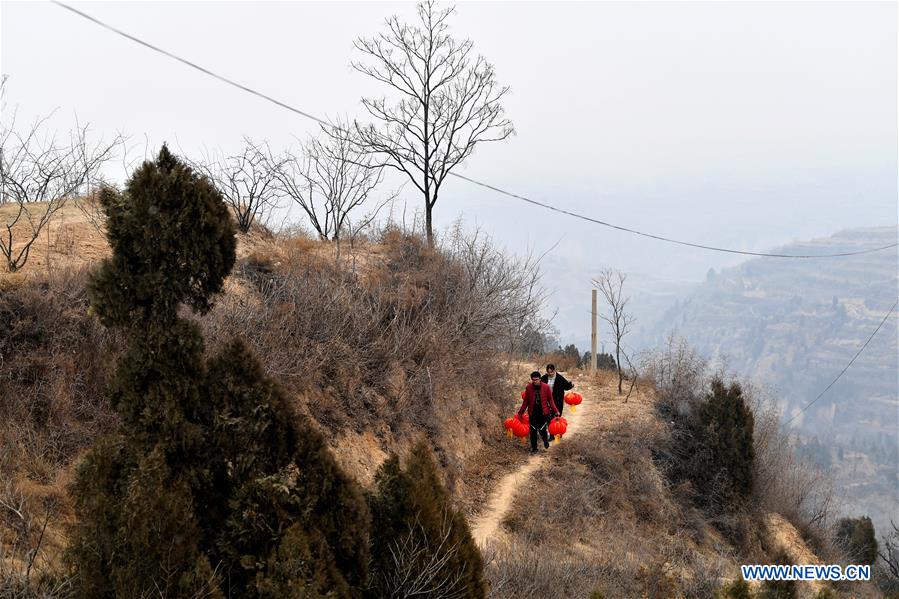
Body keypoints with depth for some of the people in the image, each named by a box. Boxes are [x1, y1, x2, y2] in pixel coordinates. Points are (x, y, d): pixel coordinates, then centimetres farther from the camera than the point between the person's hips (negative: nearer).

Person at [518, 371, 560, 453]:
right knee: (533, 431, 6)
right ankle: (534, 448, 21)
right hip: (533, 412, 2)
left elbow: (550, 400, 0)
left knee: (542, 430, -2)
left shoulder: (546, 387, -7)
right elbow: (526, 401, 6)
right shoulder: (528, 388, -3)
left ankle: (545, 440, 33)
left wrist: (556, 411, -5)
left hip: (543, 412, -2)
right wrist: (520, 412, 6)